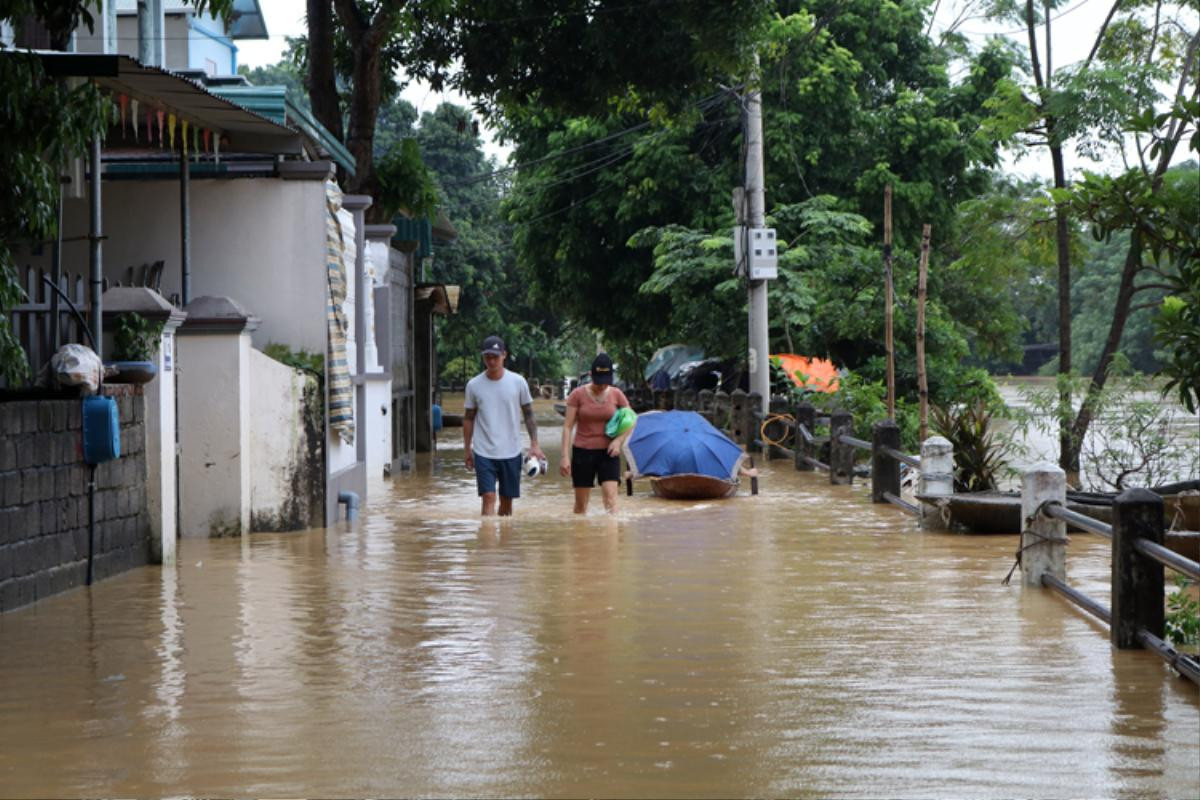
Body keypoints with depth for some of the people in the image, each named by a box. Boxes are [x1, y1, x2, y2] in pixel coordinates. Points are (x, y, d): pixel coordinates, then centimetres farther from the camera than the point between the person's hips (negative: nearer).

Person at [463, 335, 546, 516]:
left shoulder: (518, 382, -1)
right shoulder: (474, 385, -1)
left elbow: (528, 414, 5)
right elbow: (468, 418, 8)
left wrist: (534, 444, -4)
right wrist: (467, 450, 7)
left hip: (511, 453, 1)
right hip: (484, 453, -1)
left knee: (507, 500, 9)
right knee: (488, 498, -12)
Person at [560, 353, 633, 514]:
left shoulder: (616, 394, 0)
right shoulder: (578, 395, -5)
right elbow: (567, 426, -4)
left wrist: (619, 440, -9)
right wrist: (565, 456, -11)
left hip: (608, 453, 0)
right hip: (583, 452, 0)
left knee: (610, 497, -15)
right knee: (581, 504, 6)